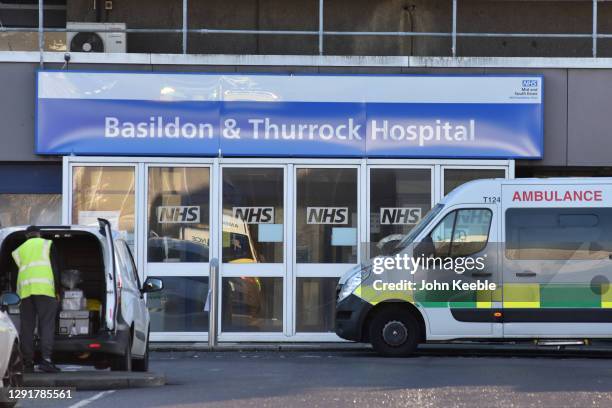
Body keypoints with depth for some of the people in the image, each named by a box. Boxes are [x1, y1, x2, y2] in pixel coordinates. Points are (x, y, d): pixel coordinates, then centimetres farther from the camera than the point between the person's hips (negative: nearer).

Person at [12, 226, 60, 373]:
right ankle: (46, 360, -20)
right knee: (47, 325, -6)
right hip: (44, 288, -3)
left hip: (24, 290, 3)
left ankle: (28, 363, 4)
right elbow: (55, 268, 4)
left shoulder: (19, 250, 24)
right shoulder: (46, 244, 13)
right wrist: (57, 290, 4)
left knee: (27, 327, 6)